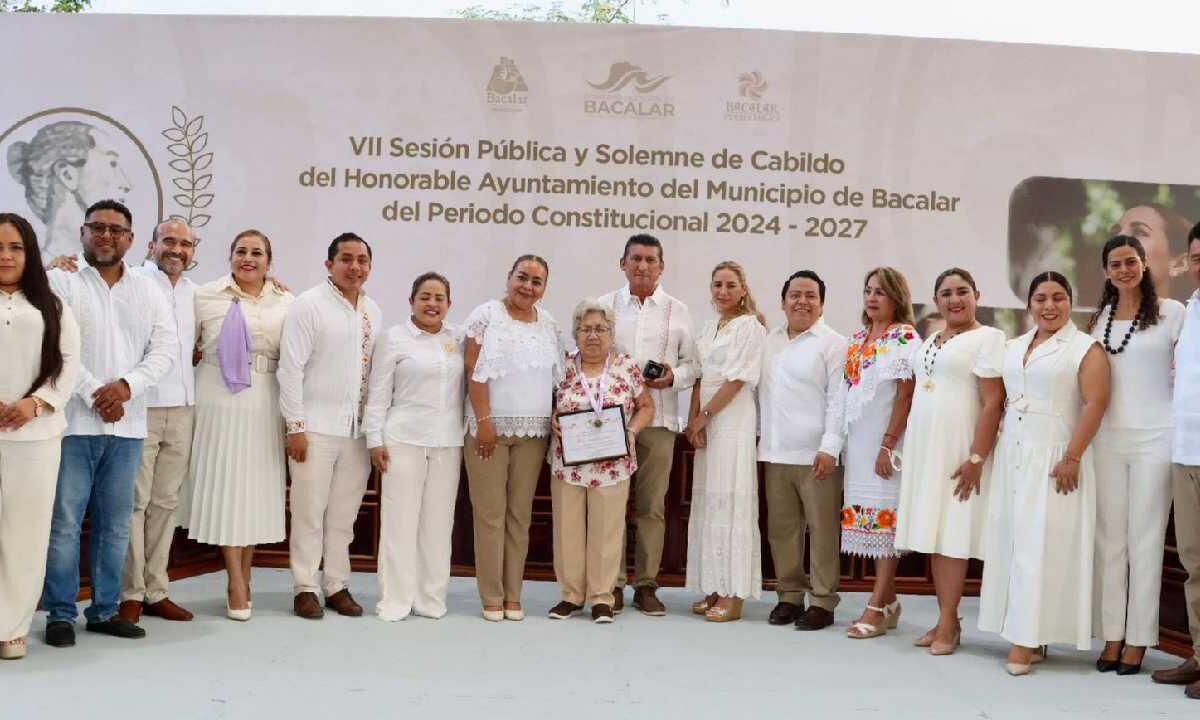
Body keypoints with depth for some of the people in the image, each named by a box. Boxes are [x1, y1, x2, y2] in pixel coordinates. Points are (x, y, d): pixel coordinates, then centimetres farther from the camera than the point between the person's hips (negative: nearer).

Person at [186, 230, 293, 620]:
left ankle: (244, 578, 19)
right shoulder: (205, 296, 2)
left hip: (264, 405, 1)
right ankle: (236, 583, 7)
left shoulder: (286, 302, 4)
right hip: (218, 402, -1)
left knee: (257, 488, 6)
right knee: (223, 486, -1)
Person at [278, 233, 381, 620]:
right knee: (309, 511, 2)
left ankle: (337, 586, 20)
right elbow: (291, 369, -9)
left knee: (344, 515, 11)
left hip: (358, 429, 5)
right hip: (315, 427, -5)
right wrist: (295, 426, -12)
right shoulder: (308, 305, -6)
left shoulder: (373, 312, 10)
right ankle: (305, 588, 12)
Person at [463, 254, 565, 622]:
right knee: (490, 514, -1)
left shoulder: (549, 324, 12)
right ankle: (491, 598, 6)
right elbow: (474, 371, -7)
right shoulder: (486, 315, -1)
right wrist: (484, 421, -13)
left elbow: (555, 378, 15)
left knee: (520, 515, 7)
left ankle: (513, 596, 14)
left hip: (533, 431, 4)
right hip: (491, 426, -4)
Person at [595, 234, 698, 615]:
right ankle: (612, 583, 9)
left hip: (658, 418, 0)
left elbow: (692, 364, 10)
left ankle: (647, 584, 12)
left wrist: (673, 377, -10)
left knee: (652, 505, 3)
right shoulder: (604, 305, 9)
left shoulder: (677, 311, 10)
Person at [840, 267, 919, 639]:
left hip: (886, 441, -7)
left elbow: (905, 396, -11)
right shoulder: (857, 339, 14)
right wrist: (845, 441, 11)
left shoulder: (905, 338, -6)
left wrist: (888, 445, -17)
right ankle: (887, 601, 18)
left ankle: (877, 607, -1)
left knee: (885, 517, -4)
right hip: (858, 441, 7)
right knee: (869, 518, 8)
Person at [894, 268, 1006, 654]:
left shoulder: (987, 338, -6)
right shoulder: (929, 341, 17)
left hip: (958, 448, -7)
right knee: (933, 535, 8)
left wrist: (976, 458, -19)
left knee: (951, 536, -5)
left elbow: (992, 403, -12)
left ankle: (948, 625, 2)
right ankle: (946, 619, 16)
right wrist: (899, 447, 14)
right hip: (924, 447, 7)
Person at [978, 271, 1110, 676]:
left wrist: (1072, 458, -18)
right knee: (1011, 542, 5)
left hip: (1053, 459, -6)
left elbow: (1095, 404, -12)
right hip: (1012, 457, 6)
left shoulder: (1085, 349, -4)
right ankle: (1026, 635, 12)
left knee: (1039, 545, -7)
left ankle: (1027, 640, -4)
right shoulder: (1014, 347, 15)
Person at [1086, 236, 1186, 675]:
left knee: (1145, 539, 2)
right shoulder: (1099, 317, 11)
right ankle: (1111, 636, 14)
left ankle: (1138, 639, 10)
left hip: (1154, 439, -4)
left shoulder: (1172, 312, -2)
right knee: (1109, 538, 7)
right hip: (1108, 438, 4)